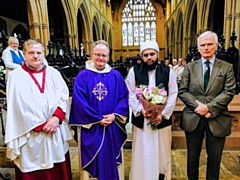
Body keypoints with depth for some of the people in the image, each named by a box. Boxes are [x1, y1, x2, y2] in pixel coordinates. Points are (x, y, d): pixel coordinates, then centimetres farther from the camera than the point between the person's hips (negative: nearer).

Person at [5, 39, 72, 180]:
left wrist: (56, 117, -15)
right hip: (31, 134, -3)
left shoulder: (53, 73, 6)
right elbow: (20, 106, -10)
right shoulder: (16, 76, -4)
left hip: (55, 129, 3)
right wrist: (41, 125, -12)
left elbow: (64, 96, -1)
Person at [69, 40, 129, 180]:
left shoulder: (116, 76, 3)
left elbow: (124, 97, 1)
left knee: (111, 158, 15)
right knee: (93, 159, 10)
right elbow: (79, 102, -9)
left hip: (113, 127, 2)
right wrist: (98, 119, -12)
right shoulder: (83, 76, -4)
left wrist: (114, 115, -13)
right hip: (91, 128, -2)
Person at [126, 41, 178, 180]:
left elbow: (173, 95, -2)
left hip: (162, 119, 1)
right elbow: (130, 95, -3)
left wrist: (163, 114, -11)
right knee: (142, 153, 11)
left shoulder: (168, 71, 1)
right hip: (141, 119, 0)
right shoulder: (134, 71, -1)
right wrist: (141, 109, -16)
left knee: (162, 152, 14)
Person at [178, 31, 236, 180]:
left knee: (214, 158, 14)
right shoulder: (190, 67, 4)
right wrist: (198, 106, -15)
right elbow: (182, 91, -2)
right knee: (193, 156, 15)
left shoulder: (227, 67, 3)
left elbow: (229, 92, -7)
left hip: (217, 120, 0)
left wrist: (209, 107, -18)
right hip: (193, 118, 1)